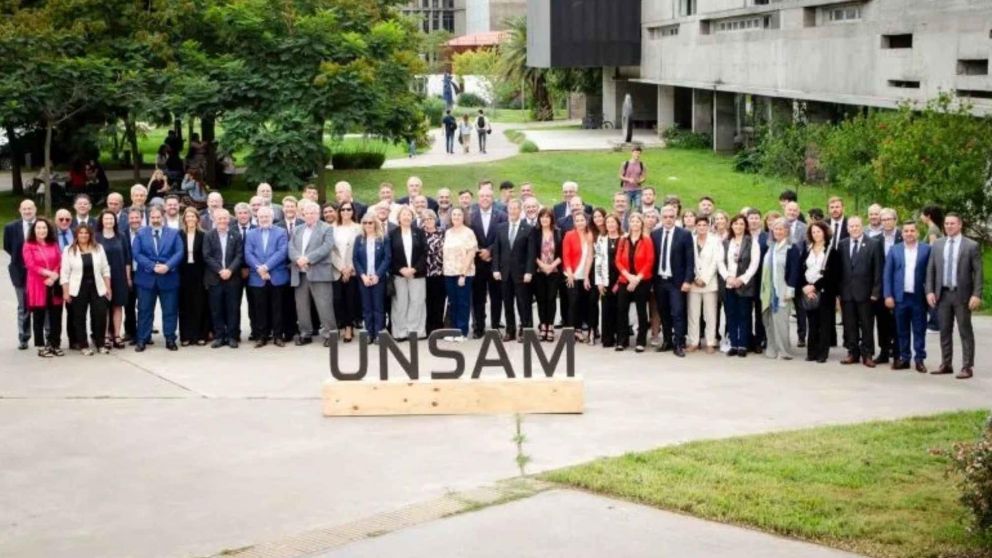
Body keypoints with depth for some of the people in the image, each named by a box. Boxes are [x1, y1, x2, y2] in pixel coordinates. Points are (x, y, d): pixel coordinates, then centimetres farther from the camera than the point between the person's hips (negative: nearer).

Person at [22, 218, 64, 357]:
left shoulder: (54, 244, 12)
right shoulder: (28, 246, -1)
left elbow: (60, 263, 4)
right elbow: (31, 265, -10)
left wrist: (53, 277, -12)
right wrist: (49, 273, -17)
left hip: (54, 285, 4)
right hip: (37, 286, -3)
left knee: (56, 316, 3)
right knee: (39, 317, 1)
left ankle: (55, 345, 12)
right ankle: (41, 347, 5)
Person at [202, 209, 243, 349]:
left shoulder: (236, 236, 7)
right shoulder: (208, 236, 5)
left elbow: (239, 256, 0)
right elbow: (207, 256, -2)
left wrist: (230, 270, -14)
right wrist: (220, 270, -13)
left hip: (233, 278, 0)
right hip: (214, 278, 0)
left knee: (233, 309, 2)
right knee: (216, 309, 2)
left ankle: (232, 337, 8)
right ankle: (219, 336, 8)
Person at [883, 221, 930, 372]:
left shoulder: (926, 249, 1)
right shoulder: (894, 250, 6)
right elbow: (887, 274, 5)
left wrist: (929, 293, -8)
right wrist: (888, 295, -3)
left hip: (919, 297, -2)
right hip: (900, 297, 2)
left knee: (919, 330, 3)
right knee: (902, 330, 7)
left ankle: (919, 359, 9)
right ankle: (904, 358, 14)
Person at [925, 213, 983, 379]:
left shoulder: (971, 246, -4)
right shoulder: (937, 244, 7)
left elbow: (978, 272, -7)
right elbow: (930, 269, 9)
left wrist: (976, 295, -15)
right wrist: (930, 291, -1)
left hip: (962, 294, -4)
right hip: (942, 294, 4)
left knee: (965, 332, 0)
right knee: (945, 331, 10)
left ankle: (967, 367, 2)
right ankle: (946, 364, 18)